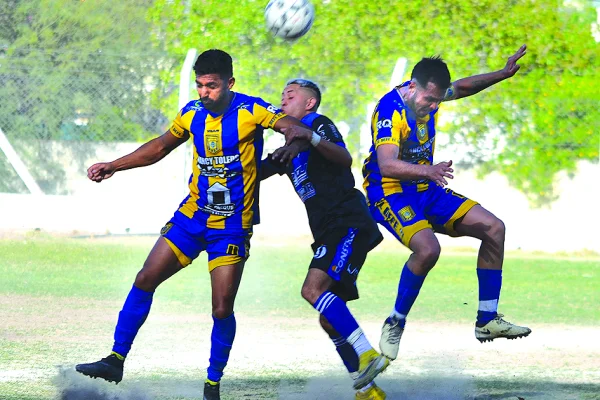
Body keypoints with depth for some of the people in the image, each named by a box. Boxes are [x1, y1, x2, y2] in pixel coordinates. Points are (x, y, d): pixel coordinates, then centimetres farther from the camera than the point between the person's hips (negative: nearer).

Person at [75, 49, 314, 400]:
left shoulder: (250, 111, -14)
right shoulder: (192, 114, 2)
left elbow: (295, 127, -26)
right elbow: (161, 147, 18)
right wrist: (113, 167, 14)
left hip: (232, 226, -5)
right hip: (192, 214, 5)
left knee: (222, 308, -7)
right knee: (145, 280, -2)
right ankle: (116, 360, 6)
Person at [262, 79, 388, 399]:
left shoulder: (319, 125, -3)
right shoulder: (290, 141, 22)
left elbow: (345, 159, -23)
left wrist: (311, 138, -37)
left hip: (349, 225, -9)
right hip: (328, 232, 9)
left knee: (313, 289, -26)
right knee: (329, 319, 5)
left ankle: (367, 355, -28)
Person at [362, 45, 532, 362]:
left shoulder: (429, 94, -1)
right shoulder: (390, 109, -25)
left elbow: (461, 87, 23)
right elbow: (387, 165, -38)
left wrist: (502, 74, 12)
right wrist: (428, 171, -54)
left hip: (426, 190, 8)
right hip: (390, 193, -8)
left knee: (493, 228, 0)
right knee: (427, 249, -35)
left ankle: (487, 321, 7)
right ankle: (395, 324, -13)